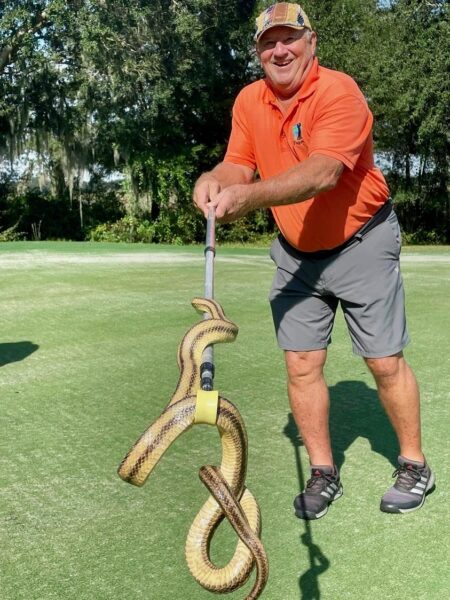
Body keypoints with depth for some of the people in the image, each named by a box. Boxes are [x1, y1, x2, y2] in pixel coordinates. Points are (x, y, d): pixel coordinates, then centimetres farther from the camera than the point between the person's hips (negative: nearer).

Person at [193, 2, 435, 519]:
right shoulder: (248, 101, 1)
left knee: (385, 363, 1)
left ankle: (414, 466, 21)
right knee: (301, 365, 2)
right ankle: (322, 473, 18)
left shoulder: (339, 92, -20)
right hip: (295, 252, 5)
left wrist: (249, 197, -47)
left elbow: (322, 172, -34)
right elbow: (241, 165, -1)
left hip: (361, 243, -5)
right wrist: (215, 179, -26)